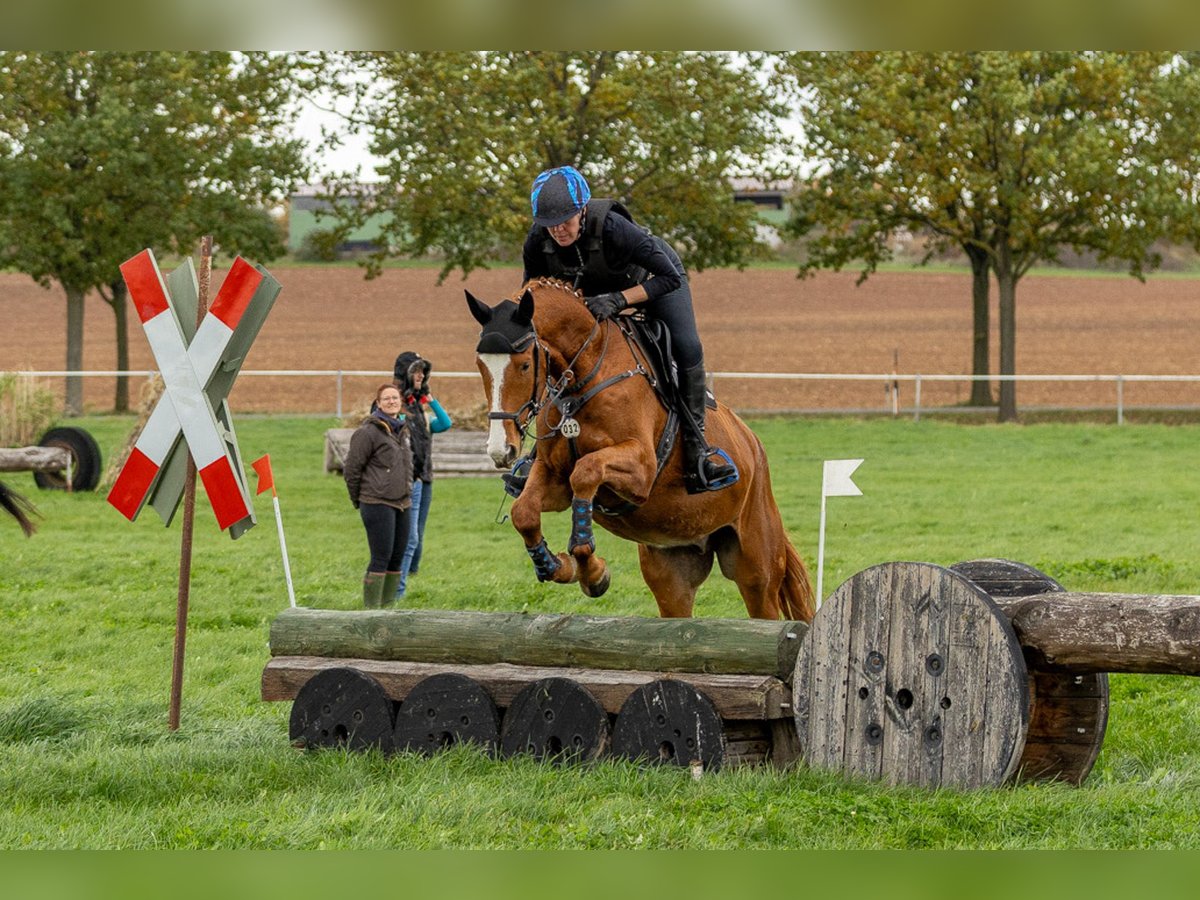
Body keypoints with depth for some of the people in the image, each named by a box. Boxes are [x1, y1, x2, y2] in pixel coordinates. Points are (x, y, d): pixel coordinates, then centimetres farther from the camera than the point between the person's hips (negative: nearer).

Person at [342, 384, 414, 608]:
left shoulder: (403, 430, 14)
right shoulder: (368, 432, -11)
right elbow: (351, 468, -8)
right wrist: (358, 500, -2)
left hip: (402, 503, 8)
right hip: (378, 504, -8)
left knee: (397, 558, 9)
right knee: (381, 558, -9)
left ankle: (387, 606, 18)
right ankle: (371, 610, -5)